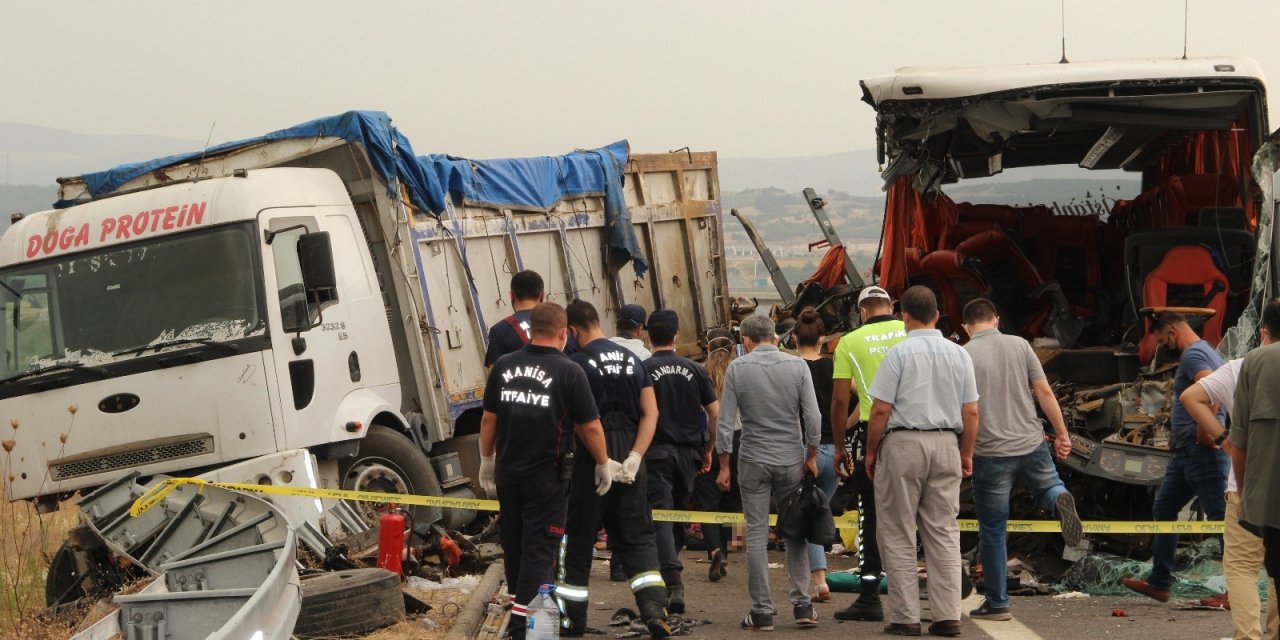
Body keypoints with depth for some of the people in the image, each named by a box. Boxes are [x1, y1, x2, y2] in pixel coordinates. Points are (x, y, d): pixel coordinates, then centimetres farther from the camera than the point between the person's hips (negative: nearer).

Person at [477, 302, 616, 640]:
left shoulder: (504, 366, 1)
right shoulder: (569, 372, -11)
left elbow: (489, 419, 8)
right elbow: (590, 426, -7)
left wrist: (487, 460, 21)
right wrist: (603, 463, 8)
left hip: (507, 473, 5)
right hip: (545, 476, -5)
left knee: (514, 545, 18)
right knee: (539, 548, 0)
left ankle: (519, 609, 30)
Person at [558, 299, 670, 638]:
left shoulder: (578, 363, -9)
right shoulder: (633, 360, 8)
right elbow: (651, 413, 2)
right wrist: (634, 458, -4)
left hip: (591, 458, -5)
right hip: (630, 457, 5)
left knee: (578, 537, 7)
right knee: (637, 537, 8)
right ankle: (654, 606, -9)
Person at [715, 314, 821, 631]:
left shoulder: (737, 368, -3)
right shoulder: (797, 365, -2)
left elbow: (725, 421, -4)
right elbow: (812, 416, -5)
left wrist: (724, 465, 3)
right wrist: (811, 456, 6)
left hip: (753, 461, -1)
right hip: (791, 461, 1)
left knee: (756, 534, 3)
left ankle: (761, 611, 3)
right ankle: (802, 604, 8)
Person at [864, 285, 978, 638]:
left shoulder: (899, 353, -8)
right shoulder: (959, 354, 6)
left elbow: (880, 410, -10)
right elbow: (971, 413, 6)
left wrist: (871, 451, 1)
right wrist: (967, 454, 16)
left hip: (903, 443, -4)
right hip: (946, 444, 4)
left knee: (899, 534, 3)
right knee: (944, 532, 8)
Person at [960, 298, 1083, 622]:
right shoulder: (1020, 345, 2)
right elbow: (1044, 392, 1)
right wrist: (1062, 433, 8)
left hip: (990, 453, -2)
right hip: (1032, 444, 2)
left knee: (993, 531, 8)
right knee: (1049, 486, 30)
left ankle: (997, 603, 12)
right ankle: (1059, 499, -7)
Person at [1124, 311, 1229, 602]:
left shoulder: (1193, 355, -13)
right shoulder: (1208, 352, 19)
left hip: (1201, 451, -11)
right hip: (1186, 452, 11)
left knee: (1220, 516, -8)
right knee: (1163, 511, 16)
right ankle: (1159, 583, 21)